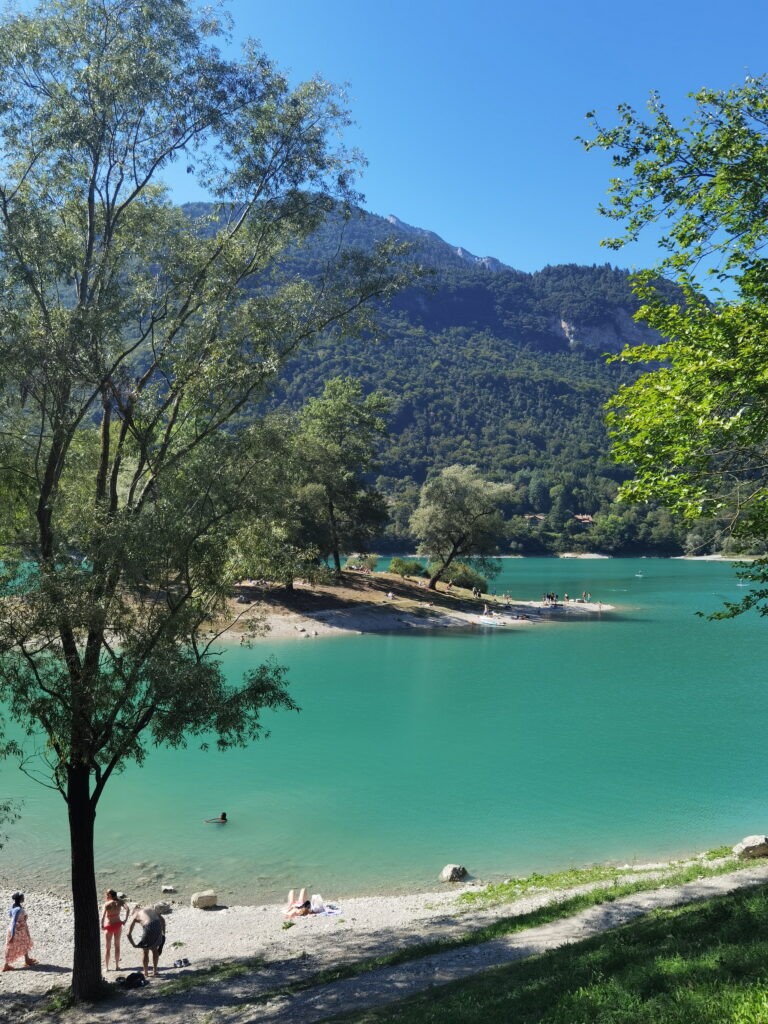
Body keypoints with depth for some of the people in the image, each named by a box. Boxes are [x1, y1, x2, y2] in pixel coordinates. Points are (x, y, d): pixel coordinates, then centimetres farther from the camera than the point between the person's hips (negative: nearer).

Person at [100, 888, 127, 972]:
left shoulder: (106, 904, -17)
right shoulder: (119, 902, -6)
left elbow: (103, 916, -28)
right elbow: (127, 909, -17)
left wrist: (102, 925, -15)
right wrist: (125, 919, -10)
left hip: (109, 927, -3)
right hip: (118, 925, 3)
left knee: (108, 948, 13)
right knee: (117, 946, 17)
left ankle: (106, 967, 17)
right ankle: (117, 966, 21)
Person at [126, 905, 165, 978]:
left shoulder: (134, 916, 19)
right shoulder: (151, 909, 29)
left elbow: (129, 934, 11)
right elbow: (162, 919, 21)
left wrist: (133, 945, 23)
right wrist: (163, 933, 24)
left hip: (149, 928, -4)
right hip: (158, 926, 4)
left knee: (146, 951, 21)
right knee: (155, 949, 27)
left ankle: (146, 973, 30)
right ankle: (155, 971, 35)